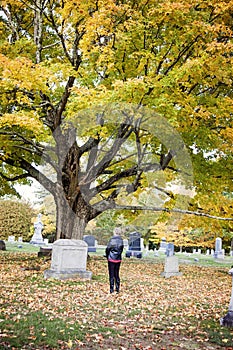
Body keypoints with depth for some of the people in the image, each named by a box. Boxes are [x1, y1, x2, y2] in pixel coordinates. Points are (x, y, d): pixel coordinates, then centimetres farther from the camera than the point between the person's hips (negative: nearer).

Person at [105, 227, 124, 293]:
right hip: (118, 259, 4)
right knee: (117, 274, 14)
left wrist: (107, 256, 7)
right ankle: (117, 289, 17)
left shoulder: (112, 239, -13)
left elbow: (107, 249, -10)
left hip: (111, 259, -4)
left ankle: (112, 290, 3)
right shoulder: (121, 240, -1)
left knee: (111, 275, 3)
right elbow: (121, 249, 3)